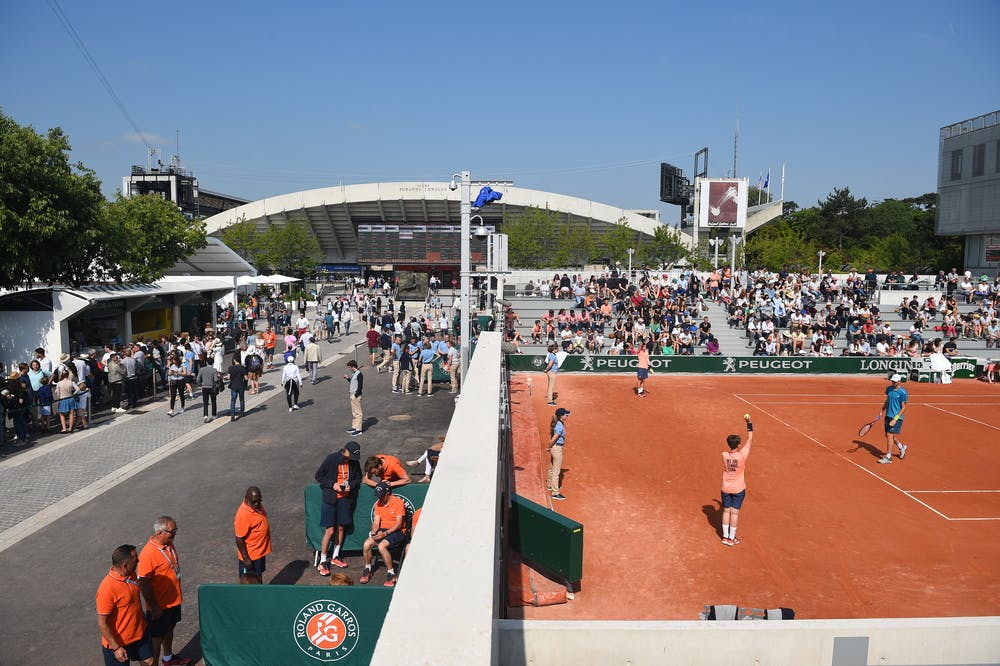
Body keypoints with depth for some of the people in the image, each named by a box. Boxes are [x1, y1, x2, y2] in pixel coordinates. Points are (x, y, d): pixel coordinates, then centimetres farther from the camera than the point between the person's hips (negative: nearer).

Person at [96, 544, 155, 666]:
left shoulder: (131, 574, -7)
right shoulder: (107, 588, -30)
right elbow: (102, 624, -23)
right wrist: (116, 648, -20)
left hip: (140, 633, 7)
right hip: (118, 642, -7)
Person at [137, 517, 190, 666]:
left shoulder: (169, 543, -4)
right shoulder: (148, 553, -30)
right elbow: (143, 584, -24)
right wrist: (154, 607, -19)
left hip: (173, 599, 8)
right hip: (159, 605, -8)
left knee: (169, 628, 26)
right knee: (157, 637, 8)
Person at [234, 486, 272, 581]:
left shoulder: (256, 505, -5)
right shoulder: (243, 515, -30)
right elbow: (239, 539, -25)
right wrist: (246, 559, -20)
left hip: (260, 551, 8)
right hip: (250, 555, -8)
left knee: (259, 576, 25)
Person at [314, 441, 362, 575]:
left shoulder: (354, 462, -3)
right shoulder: (331, 459, -14)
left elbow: (358, 478, 11)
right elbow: (318, 476, -5)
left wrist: (351, 486, -10)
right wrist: (332, 484, -17)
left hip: (346, 498, 4)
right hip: (330, 498, -4)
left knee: (341, 528, 13)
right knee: (330, 531, -6)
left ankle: (335, 557, 32)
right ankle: (322, 562, 8)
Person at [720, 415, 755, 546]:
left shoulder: (724, 455, -15)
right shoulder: (742, 455, -22)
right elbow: (750, 439, -12)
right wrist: (749, 423, -7)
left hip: (726, 489, 3)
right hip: (738, 489, -3)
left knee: (726, 511, 13)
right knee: (734, 512, 6)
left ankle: (725, 537, 21)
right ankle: (731, 538, 15)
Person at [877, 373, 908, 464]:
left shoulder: (902, 392, -15)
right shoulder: (889, 388, 5)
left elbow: (903, 407, -14)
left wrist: (895, 419, -19)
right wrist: (882, 411, 18)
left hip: (897, 417, -7)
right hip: (888, 415, 7)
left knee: (890, 436, -8)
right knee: (888, 436, 15)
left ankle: (888, 458, 1)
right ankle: (902, 447, 41)